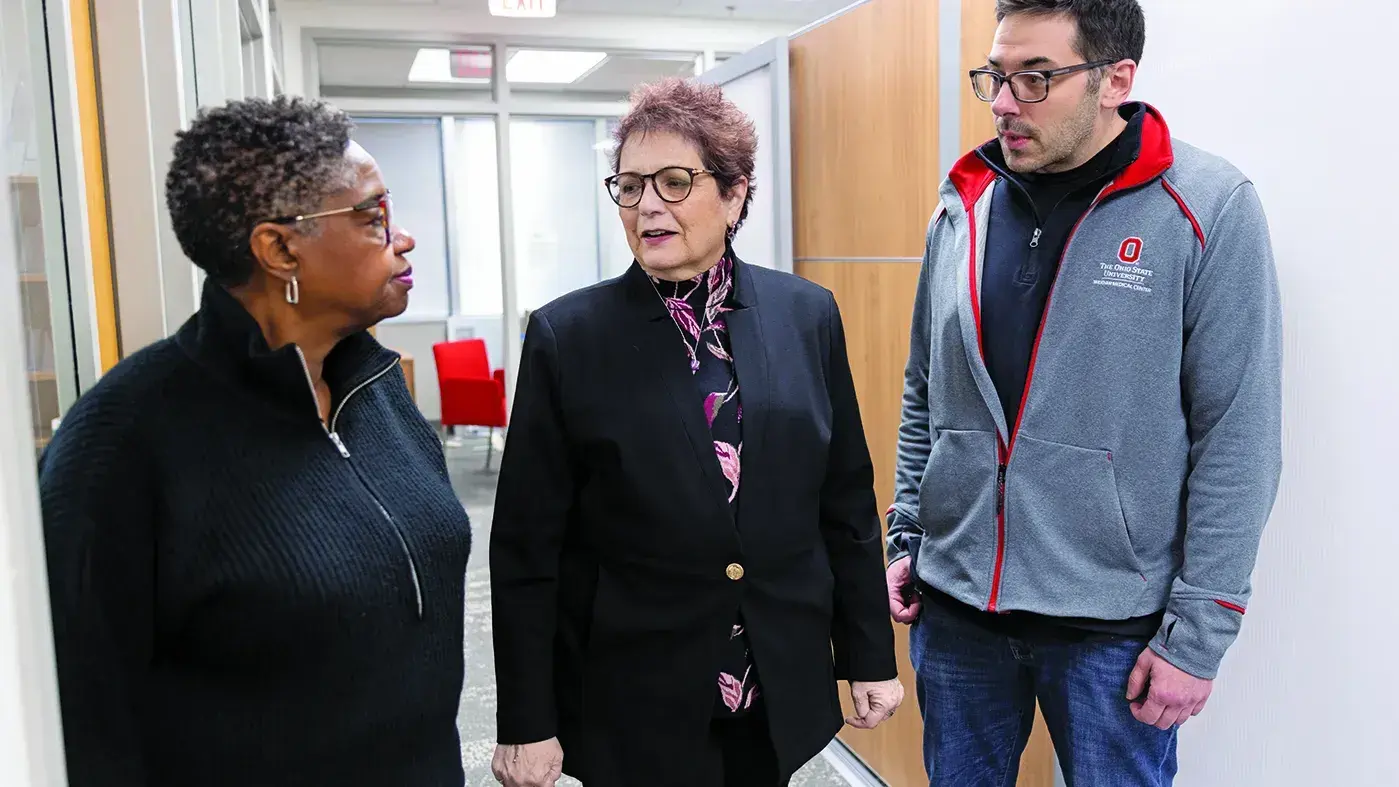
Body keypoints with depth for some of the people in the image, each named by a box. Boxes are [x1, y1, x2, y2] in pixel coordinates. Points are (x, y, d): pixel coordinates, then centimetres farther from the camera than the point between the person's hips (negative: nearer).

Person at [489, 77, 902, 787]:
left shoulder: (807, 314, -2)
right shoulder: (566, 336, -9)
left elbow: (847, 505, 4)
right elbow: (526, 547, -6)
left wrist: (871, 657, 7)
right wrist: (526, 724, -5)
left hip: (781, 694, 3)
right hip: (632, 708, -2)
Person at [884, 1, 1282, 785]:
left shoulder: (1210, 209, -11)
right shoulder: (962, 208, 2)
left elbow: (1239, 440, -11)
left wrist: (1198, 633, -10)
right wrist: (906, 537, 8)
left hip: (1113, 624, -4)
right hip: (954, 604, 4)